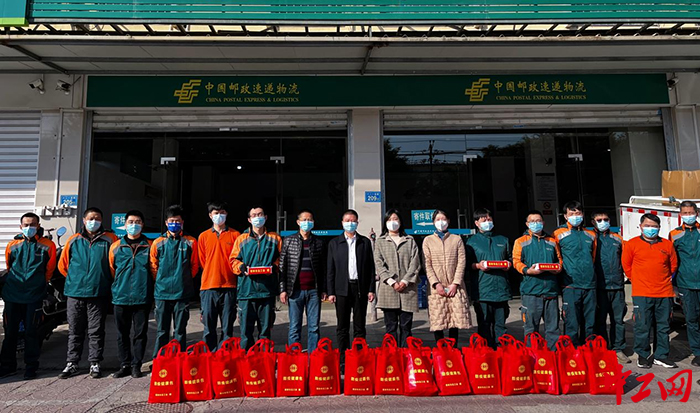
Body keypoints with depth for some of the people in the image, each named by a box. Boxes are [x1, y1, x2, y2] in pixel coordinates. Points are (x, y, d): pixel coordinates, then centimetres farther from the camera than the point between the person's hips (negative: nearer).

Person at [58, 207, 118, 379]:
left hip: (99, 293, -2)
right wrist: (75, 279, 13)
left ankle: (94, 363, 14)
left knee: (96, 331, 5)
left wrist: (105, 280, 5)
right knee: (75, 331, 11)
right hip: (75, 293, 2)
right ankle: (72, 363, 22)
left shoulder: (109, 239, 1)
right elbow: (63, 264, 14)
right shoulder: (74, 240, 6)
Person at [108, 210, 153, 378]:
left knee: (140, 332, 5)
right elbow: (111, 269, 12)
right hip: (120, 297, 2)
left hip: (143, 297, -2)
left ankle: (136, 365, 16)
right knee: (122, 333, 10)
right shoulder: (116, 246, 7)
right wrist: (118, 286, 9)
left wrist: (147, 286, 4)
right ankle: (124, 365, 22)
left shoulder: (149, 246, 3)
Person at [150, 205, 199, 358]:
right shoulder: (158, 243, 5)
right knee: (162, 331, 9)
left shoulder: (190, 242, 3)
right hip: (162, 292, 1)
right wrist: (162, 282, 6)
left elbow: (194, 266, 7)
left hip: (182, 293, -1)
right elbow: (153, 267, 10)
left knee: (180, 331, 7)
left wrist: (184, 280, 4)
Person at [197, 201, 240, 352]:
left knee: (227, 328, 3)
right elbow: (201, 261, 13)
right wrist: (211, 276, 8)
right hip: (208, 287, 1)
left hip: (229, 286, -1)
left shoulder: (235, 235, 5)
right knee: (209, 328, 5)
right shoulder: (203, 236, 10)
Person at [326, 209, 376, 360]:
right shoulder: (334, 243, 7)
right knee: (342, 327, 5)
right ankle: (343, 360, 13)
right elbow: (330, 269, 5)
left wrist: (371, 289, 0)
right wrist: (330, 292, -2)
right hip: (342, 289, 0)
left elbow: (370, 267, 7)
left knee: (359, 327, 6)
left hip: (360, 288, 0)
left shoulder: (365, 242, 8)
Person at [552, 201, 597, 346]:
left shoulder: (590, 235, 16)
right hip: (570, 286, -4)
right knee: (572, 324, -4)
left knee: (590, 324, 11)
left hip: (589, 285, 5)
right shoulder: (559, 234, 1)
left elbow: (593, 258, 24)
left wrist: (589, 273, 17)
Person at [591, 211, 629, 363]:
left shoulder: (617, 239, 14)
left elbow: (624, 259, 20)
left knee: (618, 319, 9)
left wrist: (621, 277, 13)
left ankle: (618, 349, 19)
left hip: (617, 286, 4)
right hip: (599, 287, -4)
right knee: (600, 320, 3)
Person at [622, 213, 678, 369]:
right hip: (641, 294, -3)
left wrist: (665, 280, 16)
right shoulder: (632, 244, -1)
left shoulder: (667, 244, 7)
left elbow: (673, 265, 18)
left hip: (665, 293, 3)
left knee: (664, 327, 10)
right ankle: (643, 356, 13)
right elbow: (626, 265, 7)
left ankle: (661, 356, 23)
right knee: (642, 326, -1)